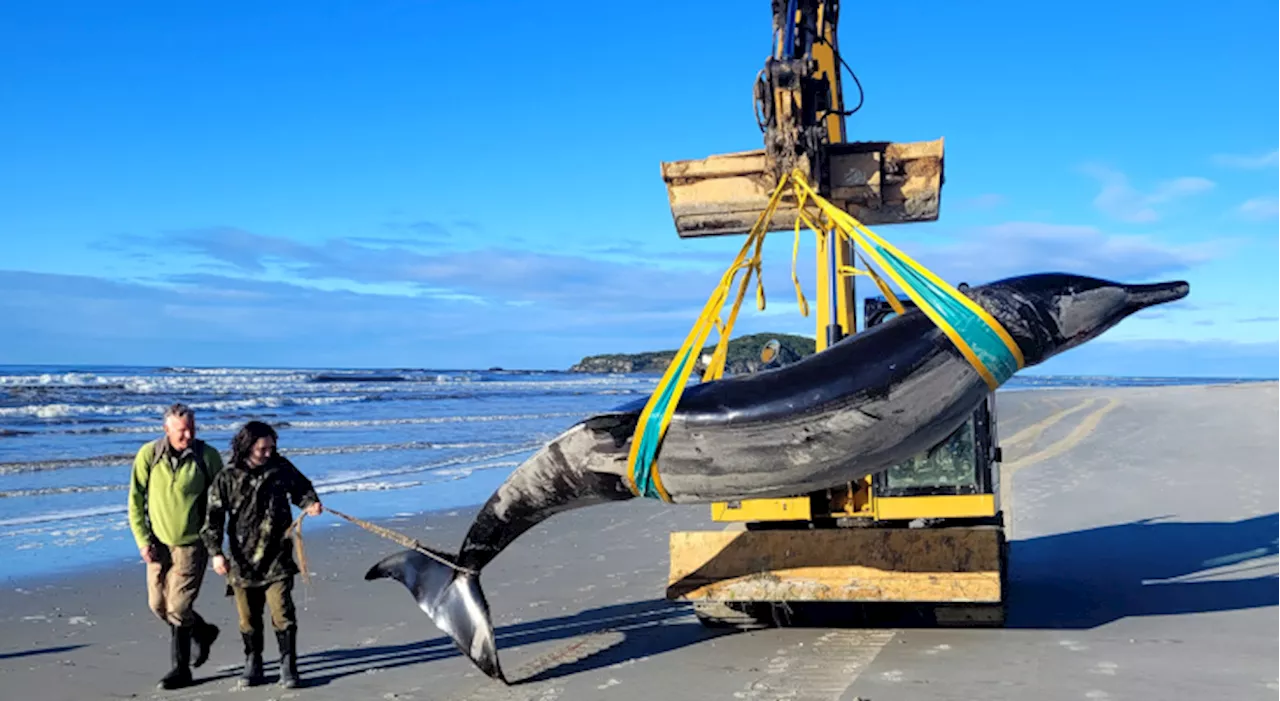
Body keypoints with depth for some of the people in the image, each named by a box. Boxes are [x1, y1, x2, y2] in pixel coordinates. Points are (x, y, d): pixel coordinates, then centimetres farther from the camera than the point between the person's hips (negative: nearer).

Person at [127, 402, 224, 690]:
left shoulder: (208, 456, -10)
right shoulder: (148, 455, -8)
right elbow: (136, 501, -2)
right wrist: (143, 540, -8)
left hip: (191, 544, -3)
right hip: (158, 543, 3)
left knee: (178, 607, -6)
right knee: (158, 605, 11)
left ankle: (180, 669, 11)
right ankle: (203, 632, 36)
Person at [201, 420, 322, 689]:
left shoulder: (281, 468, 0)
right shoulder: (227, 479, -4)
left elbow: (301, 487, 17)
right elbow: (213, 518, -4)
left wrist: (310, 503, -4)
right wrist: (216, 552, -13)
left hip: (277, 558, 0)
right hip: (242, 560, 0)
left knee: (282, 614, -5)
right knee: (248, 618, 11)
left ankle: (288, 666, 5)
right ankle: (253, 664, 28)